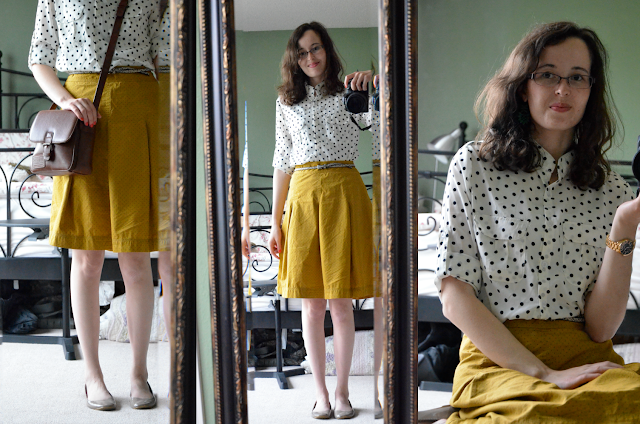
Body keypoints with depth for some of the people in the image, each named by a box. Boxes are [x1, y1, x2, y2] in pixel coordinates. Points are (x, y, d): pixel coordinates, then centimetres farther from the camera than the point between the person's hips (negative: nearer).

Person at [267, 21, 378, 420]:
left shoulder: (352, 94, 7)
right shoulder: (287, 101, 14)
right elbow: (283, 162, 12)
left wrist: (376, 85, -24)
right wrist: (276, 220, 8)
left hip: (343, 193, -2)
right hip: (302, 195, 2)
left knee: (340, 303, 0)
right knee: (312, 304, 3)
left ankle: (343, 390, 13)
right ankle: (320, 392, 14)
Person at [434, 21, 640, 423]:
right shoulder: (475, 165, 5)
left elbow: (600, 328, 4)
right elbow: (455, 297, -3)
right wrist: (543, 374, -12)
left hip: (588, 360, 4)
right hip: (497, 362, -3)